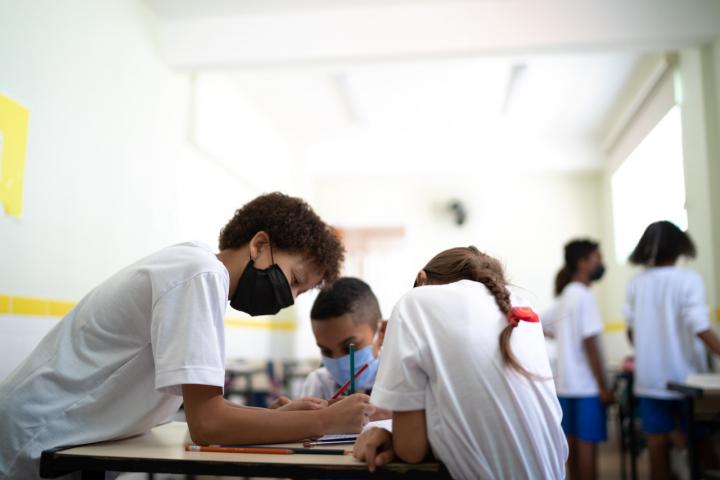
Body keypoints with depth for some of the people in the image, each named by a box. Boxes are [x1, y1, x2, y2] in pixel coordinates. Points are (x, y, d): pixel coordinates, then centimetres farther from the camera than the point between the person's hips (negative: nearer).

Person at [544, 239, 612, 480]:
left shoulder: (566, 296, 13)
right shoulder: (584, 296, -13)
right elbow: (591, 345, -17)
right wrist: (604, 387, -14)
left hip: (566, 383, 8)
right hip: (587, 385, -8)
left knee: (573, 442, 12)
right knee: (587, 444, -2)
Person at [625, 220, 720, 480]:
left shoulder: (635, 283, 0)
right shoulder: (688, 279, -11)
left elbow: (631, 330, 7)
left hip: (650, 375, 3)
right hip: (683, 374, -3)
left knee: (657, 438, 9)